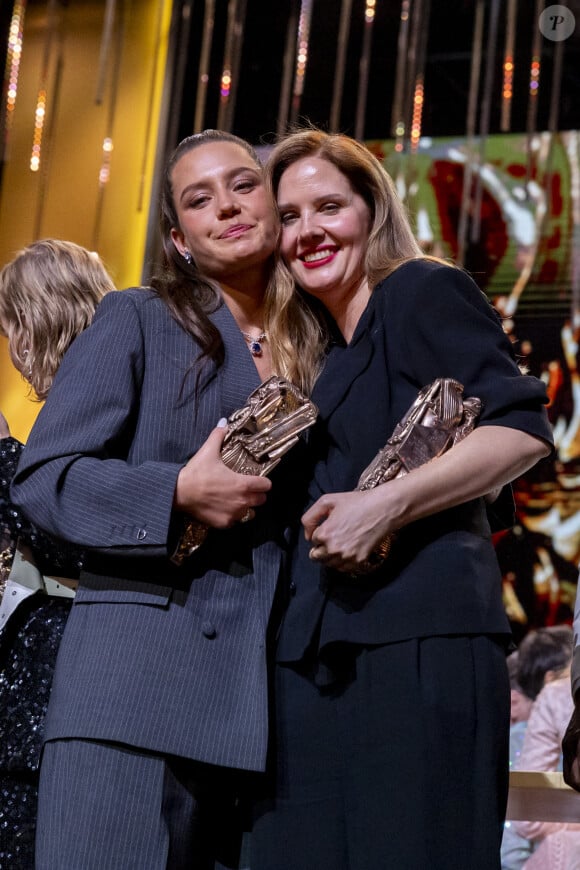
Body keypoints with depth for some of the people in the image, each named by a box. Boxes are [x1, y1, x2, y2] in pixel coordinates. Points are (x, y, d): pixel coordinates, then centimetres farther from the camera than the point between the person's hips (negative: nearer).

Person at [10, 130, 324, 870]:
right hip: (137, 684, -4)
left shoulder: (316, 352, 17)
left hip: (264, 692, 4)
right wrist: (179, 494, -16)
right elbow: (41, 476, -3)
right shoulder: (137, 321, 4)